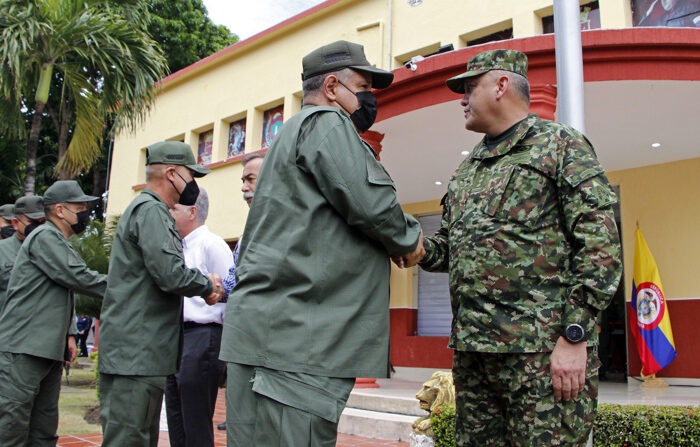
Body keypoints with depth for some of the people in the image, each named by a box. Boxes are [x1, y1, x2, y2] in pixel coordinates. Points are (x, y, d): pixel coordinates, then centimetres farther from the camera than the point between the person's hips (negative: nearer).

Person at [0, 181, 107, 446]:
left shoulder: (59, 243, 21)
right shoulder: (45, 237, -9)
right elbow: (78, 277, -19)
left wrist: (69, 334, 15)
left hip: (49, 350, 10)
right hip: (23, 350, -10)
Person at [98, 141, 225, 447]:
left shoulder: (147, 209, 23)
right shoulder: (151, 210, -11)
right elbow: (170, 274, -23)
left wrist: (204, 286, 8)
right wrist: (208, 286, -4)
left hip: (138, 353, 11)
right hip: (136, 353, -11)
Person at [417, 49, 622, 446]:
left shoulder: (561, 145, 1)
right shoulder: (469, 168, 22)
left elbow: (600, 245, -8)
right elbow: (450, 246, 25)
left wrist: (575, 336, -15)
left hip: (542, 350, -6)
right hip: (471, 350, 7)